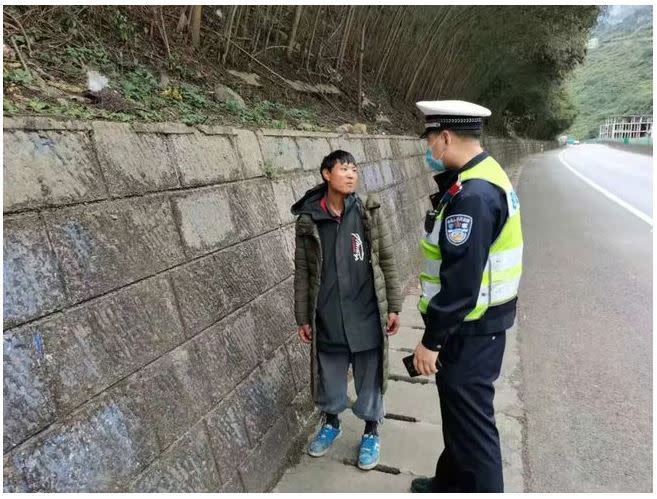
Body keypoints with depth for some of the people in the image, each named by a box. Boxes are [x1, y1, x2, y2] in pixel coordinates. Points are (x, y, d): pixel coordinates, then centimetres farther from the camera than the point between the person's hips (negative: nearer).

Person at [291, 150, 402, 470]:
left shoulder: (369, 212, -5)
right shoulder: (308, 220, -6)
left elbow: (387, 261, 0)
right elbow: (303, 273, 0)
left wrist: (393, 306, -1)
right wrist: (303, 318, 2)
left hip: (367, 315, 0)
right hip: (327, 318, 1)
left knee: (369, 377, 15)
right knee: (330, 376, 18)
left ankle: (371, 431, 39)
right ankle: (331, 423, 46)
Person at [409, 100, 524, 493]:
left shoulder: (472, 195, -25)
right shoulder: (485, 177, 8)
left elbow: (460, 280, -26)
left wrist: (431, 340, -20)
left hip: (470, 329, -11)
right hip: (477, 321, 11)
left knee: (472, 423, 7)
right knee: (459, 412, 25)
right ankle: (452, 483, 45)